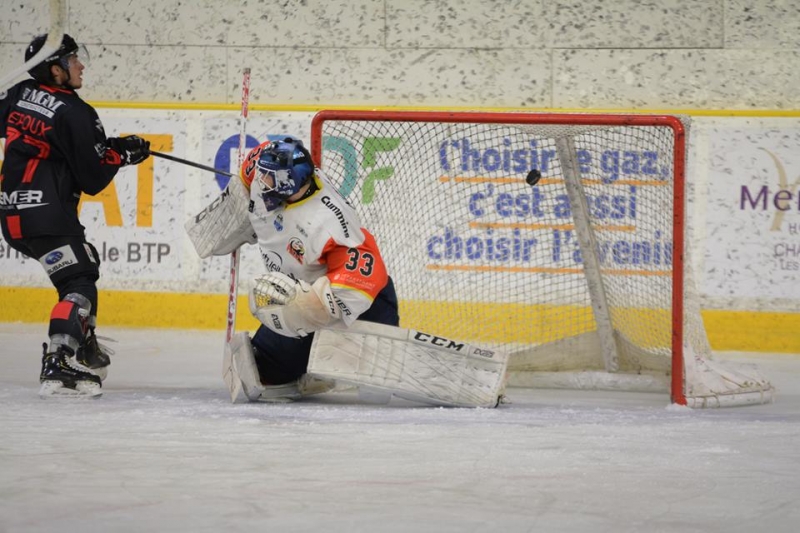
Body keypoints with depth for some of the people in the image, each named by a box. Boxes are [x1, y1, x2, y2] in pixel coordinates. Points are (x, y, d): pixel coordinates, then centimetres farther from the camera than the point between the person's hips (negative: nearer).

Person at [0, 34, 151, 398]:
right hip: (46, 214, -9)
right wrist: (121, 154, 7)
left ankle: (83, 346, 30)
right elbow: (92, 179, -11)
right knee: (78, 284, -13)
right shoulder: (74, 113, -14)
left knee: (84, 266, 26)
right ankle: (59, 368, -29)